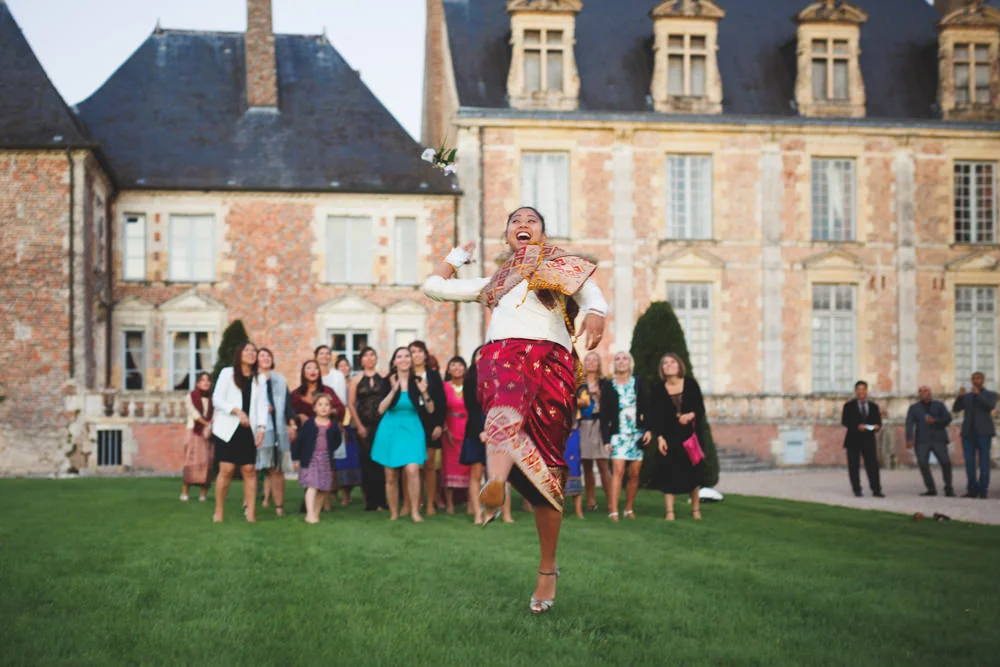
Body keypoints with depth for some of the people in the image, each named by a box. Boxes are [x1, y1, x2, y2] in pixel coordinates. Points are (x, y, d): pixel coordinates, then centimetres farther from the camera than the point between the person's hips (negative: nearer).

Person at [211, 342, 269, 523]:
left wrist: (261, 427, -5)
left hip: (248, 431, 3)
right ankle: (218, 513, 4)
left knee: (249, 470, -2)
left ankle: (251, 512, 3)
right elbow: (217, 400, -4)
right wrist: (237, 410, -18)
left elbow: (262, 404, 8)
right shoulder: (227, 373, 2)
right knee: (226, 470, -7)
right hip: (227, 429, -3)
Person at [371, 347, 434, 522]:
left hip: (412, 430, 0)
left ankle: (415, 511, -9)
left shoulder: (417, 382, 1)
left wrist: (424, 393, -17)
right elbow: (381, 409, -12)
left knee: (413, 470, -19)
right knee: (390, 476, 4)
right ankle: (394, 513, 17)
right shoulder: (388, 382, 0)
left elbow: (431, 410, 0)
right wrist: (393, 390, -24)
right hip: (390, 430, 1)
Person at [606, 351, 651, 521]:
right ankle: (614, 511, -18)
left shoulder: (638, 383, 9)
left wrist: (649, 429, -6)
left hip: (637, 433, 2)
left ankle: (629, 509, 14)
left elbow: (646, 408, 7)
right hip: (618, 433, -2)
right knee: (618, 471, -15)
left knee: (634, 474, 2)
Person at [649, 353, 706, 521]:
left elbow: (700, 407, 0)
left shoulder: (690, 384, 0)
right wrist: (659, 438, -10)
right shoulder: (658, 390, -2)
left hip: (689, 435, 1)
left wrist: (691, 415, -20)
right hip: (669, 436, -1)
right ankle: (670, 511, 2)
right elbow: (655, 416, -2)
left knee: (693, 471, 6)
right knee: (668, 472, -4)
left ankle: (696, 508, 21)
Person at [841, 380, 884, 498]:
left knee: (873, 465, -4)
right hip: (853, 440, -2)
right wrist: (857, 426, -20)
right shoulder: (849, 406, 4)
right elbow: (844, 421, -6)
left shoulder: (873, 406, 13)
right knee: (854, 466, 0)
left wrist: (877, 426, -13)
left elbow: (878, 421, 11)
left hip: (869, 440, 2)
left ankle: (876, 490, -3)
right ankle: (857, 490, 8)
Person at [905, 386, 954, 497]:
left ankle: (948, 489, 5)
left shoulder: (939, 405, 15)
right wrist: (909, 439, -13)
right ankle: (931, 489, -2)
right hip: (922, 441, 0)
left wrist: (935, 420, -15)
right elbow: (909, 424, 2)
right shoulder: (914, 408, 14)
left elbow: (948, 418, 3)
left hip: (938, 439, 0)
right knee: (923, 464, -14)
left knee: (945, 462, -12)